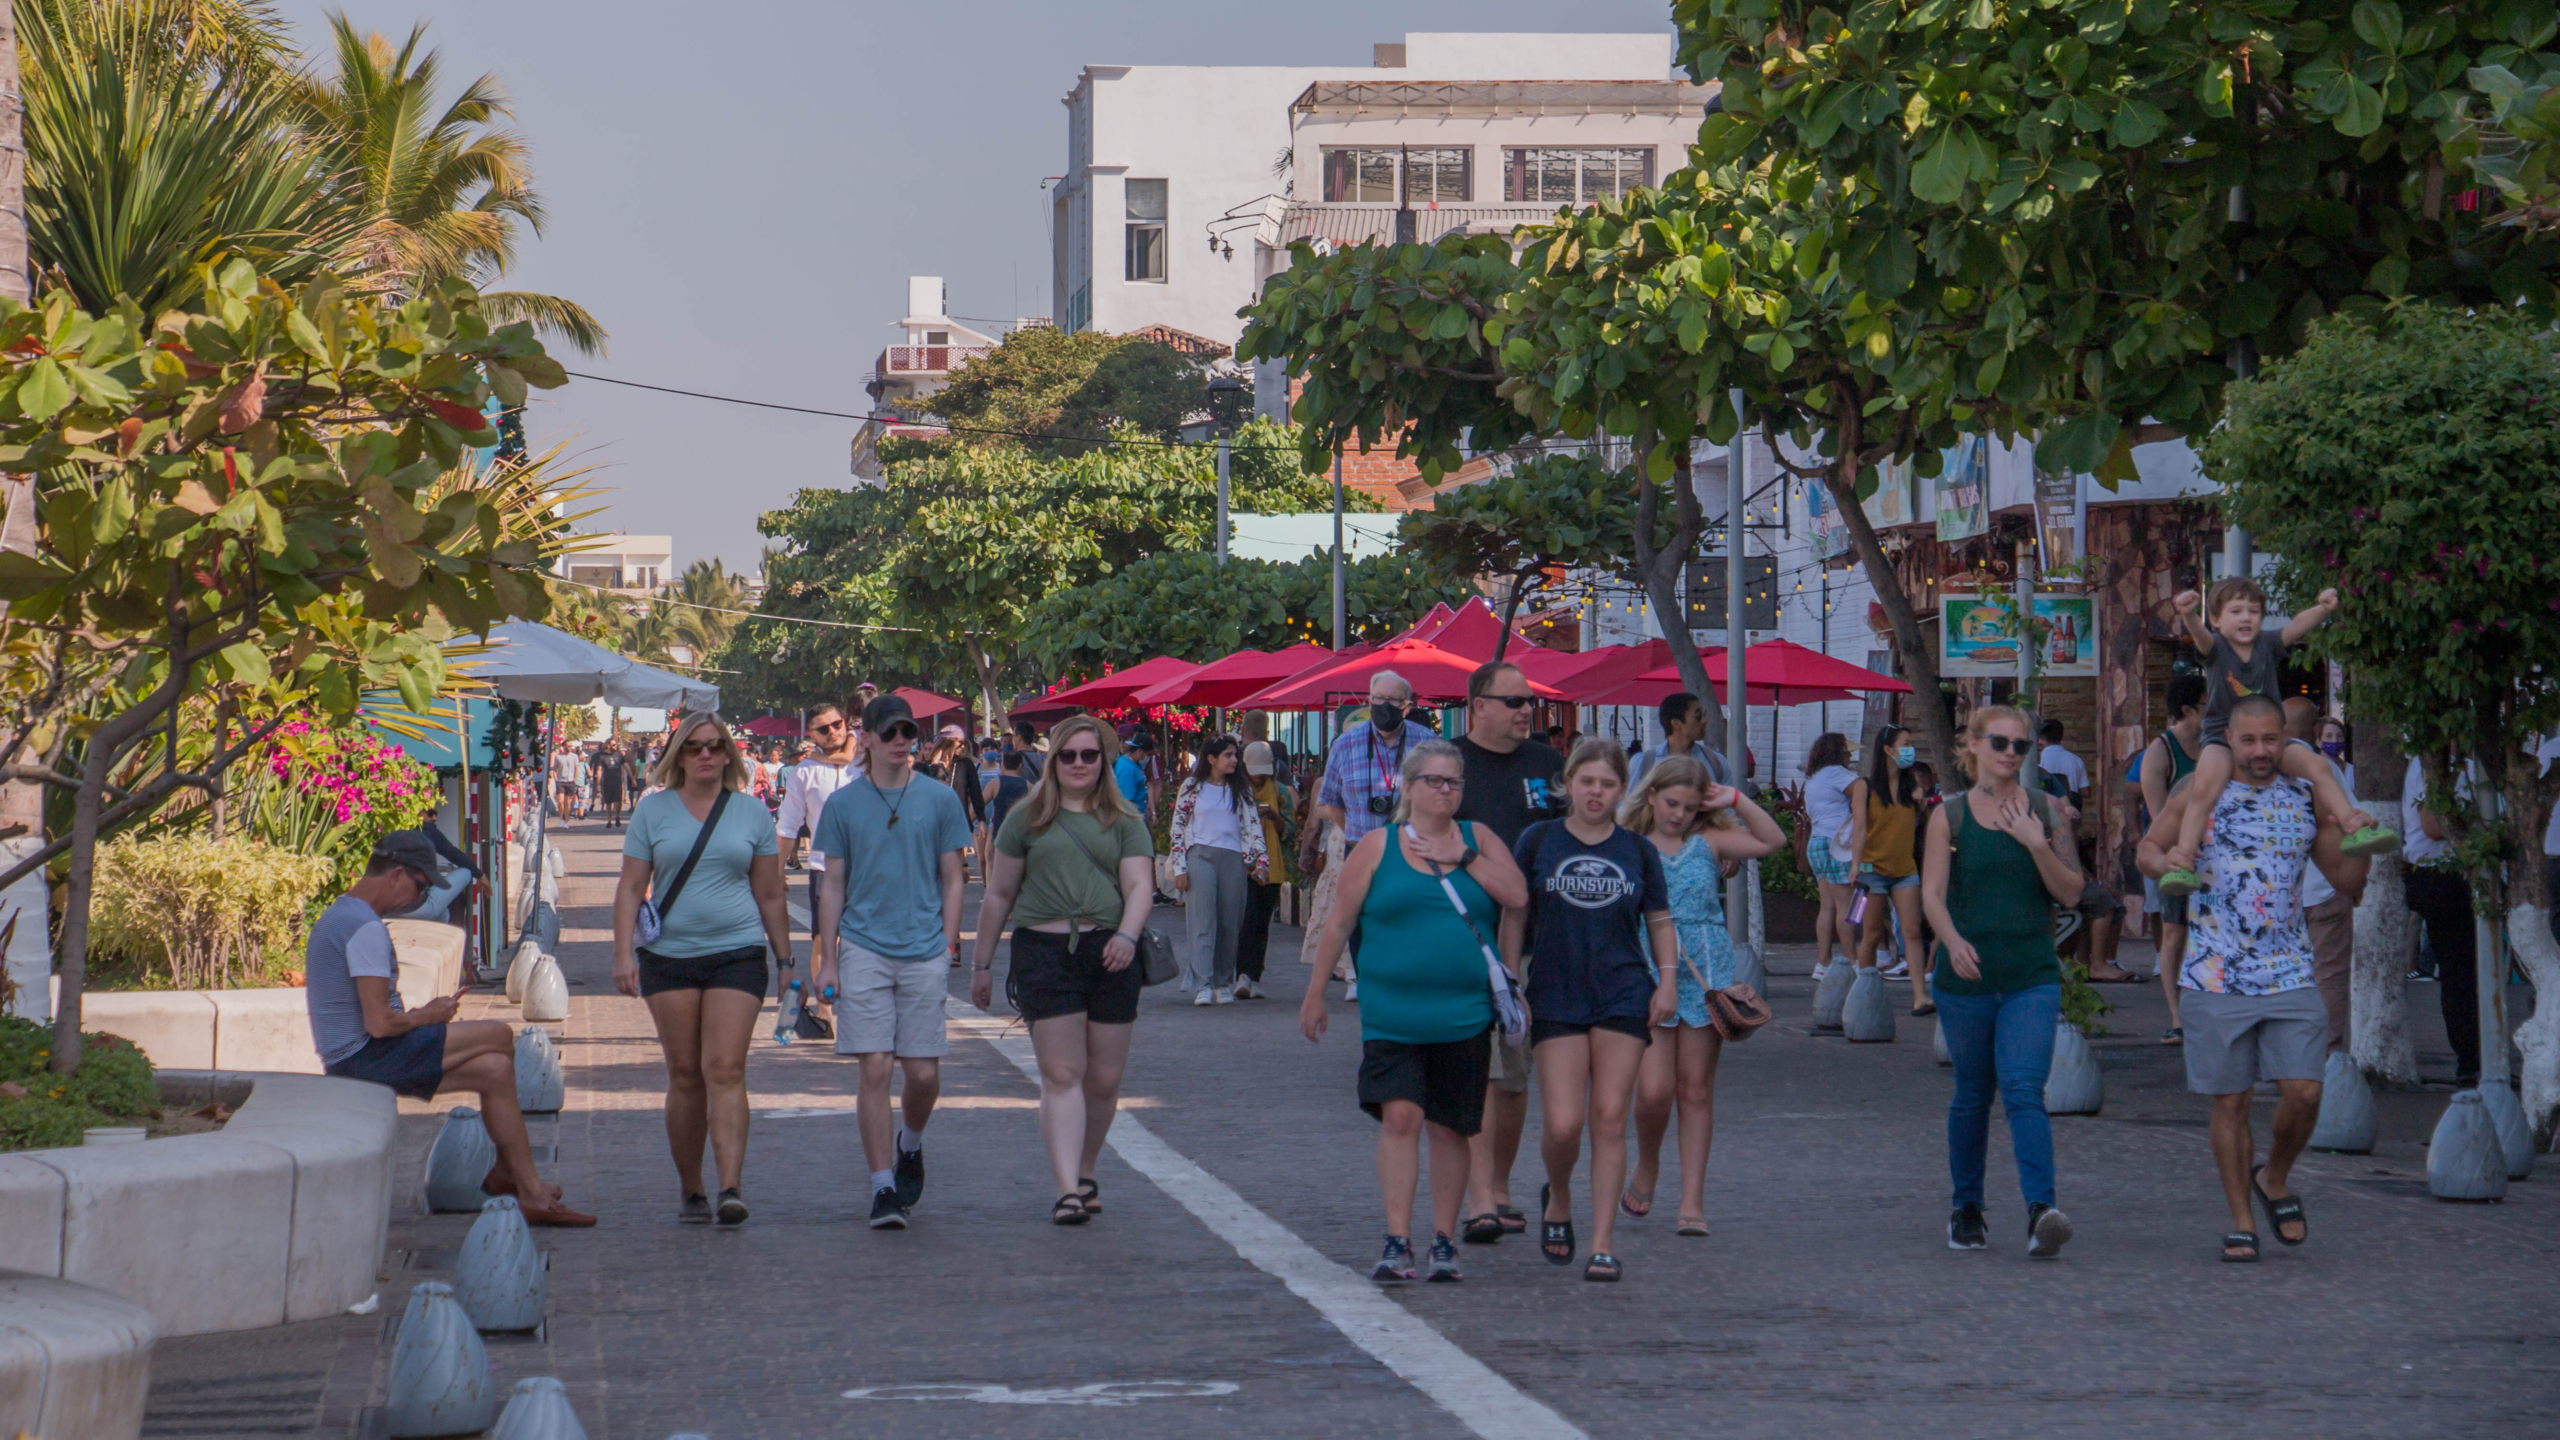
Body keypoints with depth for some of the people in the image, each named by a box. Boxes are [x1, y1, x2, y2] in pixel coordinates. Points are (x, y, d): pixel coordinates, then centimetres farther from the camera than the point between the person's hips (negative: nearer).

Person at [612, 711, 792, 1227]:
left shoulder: (752, 815, 9)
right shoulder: (652, 811, 7)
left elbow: (770, 895, 13)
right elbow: (631, 888, 5)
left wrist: (785, 960, 12)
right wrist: (623, 953, -5)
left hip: (737, 953, -1)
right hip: (669, 955, 1)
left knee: (725, 1070, -12)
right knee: (685, 1076, 2)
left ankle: (731, 1187, -20)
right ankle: (689, 1190, 13)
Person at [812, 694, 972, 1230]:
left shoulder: (939, 799, 5)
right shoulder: (843, 803, 6)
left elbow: (951, 881, 10)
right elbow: (833, 886, 10)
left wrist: (948, 948, 2)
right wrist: (827, 960, 5)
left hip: (924, 951, 1)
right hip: (865, 949, 0)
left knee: (924, 1074, 1)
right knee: (874, 1070, -7)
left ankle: (910, 1147, 31)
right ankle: (883, 1187, -1)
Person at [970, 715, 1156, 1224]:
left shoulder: (1125, 823, 11)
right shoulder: (1027, 819, 10)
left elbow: (1139, 886, -1)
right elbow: (999, 895, 15)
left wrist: (1126, 937, -20)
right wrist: (982, 963, 16)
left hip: (1111, 954, 1)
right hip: (1045, 950, -1)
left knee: (1104, 1078, 5)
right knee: (1061, 1073, -9)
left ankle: (1085, 1172, 26)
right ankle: (1068, 1189, -15)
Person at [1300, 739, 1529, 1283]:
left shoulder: (1477, 839, 10)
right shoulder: (1377, 847, 3)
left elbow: (1518, 896, -3)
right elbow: (1339, 923, 6)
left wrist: (1463, 858, -7)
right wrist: (1315, 994, 5)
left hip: (1465, 1014, 2)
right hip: (1393, 1014, -2)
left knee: (1450, 1127, 7)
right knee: (1399, 1116, -13)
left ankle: (1443, 1240, 17)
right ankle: (1397, 1242, -12)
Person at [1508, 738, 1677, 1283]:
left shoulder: (1637, 851, 6)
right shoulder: (1539, 841, 3)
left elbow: (1660, 920, 14)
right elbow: (1515, 916, 7)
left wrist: (1668, 982, 2)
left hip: (1624, 996, 1)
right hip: (1555, 997, -1)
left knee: (1609, 1119, -3)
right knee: (1563, 1124, -8)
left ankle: (1602, 1243, 2)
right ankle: (1557, 1200, 25)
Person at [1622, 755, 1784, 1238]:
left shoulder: (1708, 843, 9)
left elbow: (1772, 841, 2)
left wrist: (1736, 800, -3)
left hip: (1706, 977, 2)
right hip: (1647, 977, -2)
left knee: (1696, 1090, 4)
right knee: (1654, 1090, -12)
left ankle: (1692, 1202, 8)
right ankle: (1646, 1168, 18)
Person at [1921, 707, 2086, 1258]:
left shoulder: (2046, 812, 6)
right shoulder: (1949, 816, 3)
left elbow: (2071, 893, 2)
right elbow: (1932, 894, -5)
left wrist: (2037, 845, -13)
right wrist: (1953, 941, -25)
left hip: (2032, 978, 0)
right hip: (1965, 977, 1)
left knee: (2024, 1089, -16)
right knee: (1972, 1095, 11)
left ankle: (2041, 1210, -26)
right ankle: (1966, 1208, 27)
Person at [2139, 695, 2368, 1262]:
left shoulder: (2305, 799, 8)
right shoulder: (2203, 790, 1)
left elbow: (2343, 876, 14)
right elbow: (2146, 849, 5)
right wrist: (2165, 863, -18)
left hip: (2290, 975, 2)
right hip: (2216, 977, -2)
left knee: (2303, 1093, -7)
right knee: (2231, 1102, 3)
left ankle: (2275, 1182, 21)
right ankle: (2240, 1220, 16)